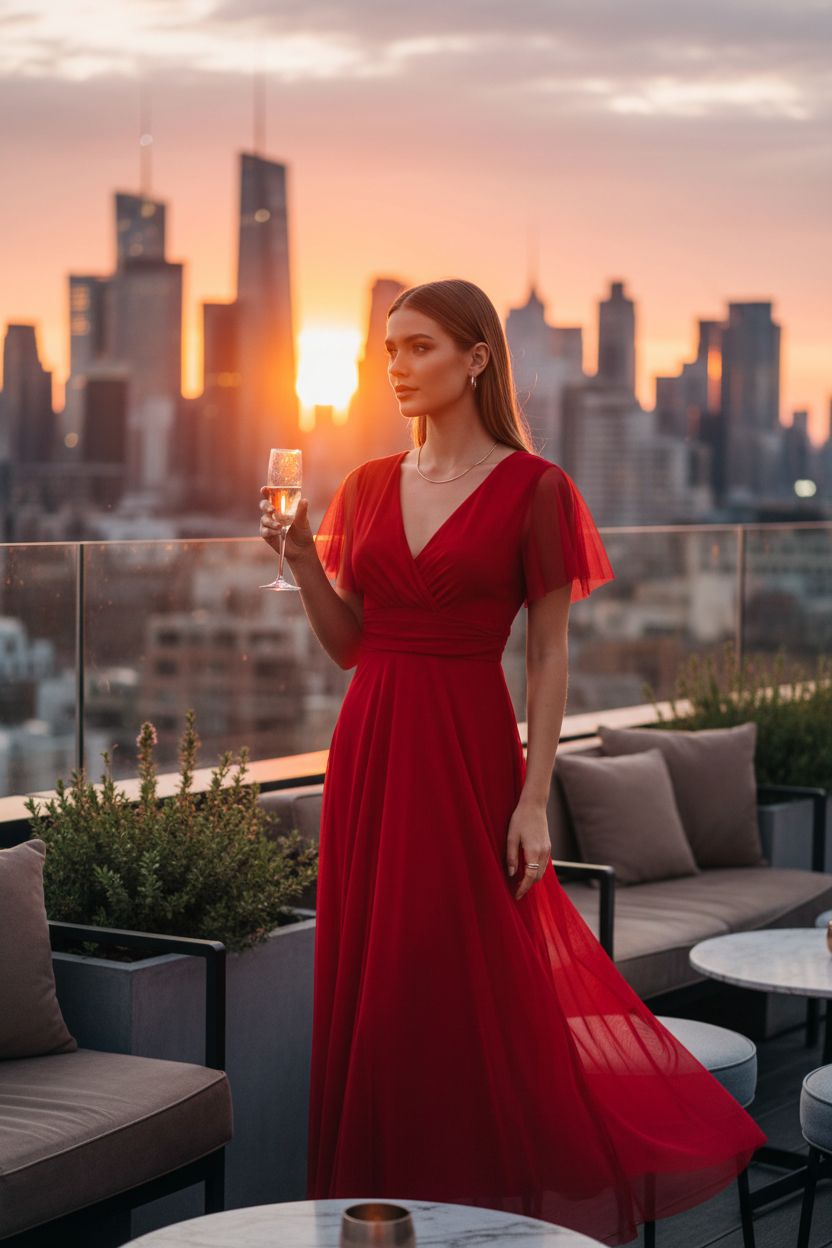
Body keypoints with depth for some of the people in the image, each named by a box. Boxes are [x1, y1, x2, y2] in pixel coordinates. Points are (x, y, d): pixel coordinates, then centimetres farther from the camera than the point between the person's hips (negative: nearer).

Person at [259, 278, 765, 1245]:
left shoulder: (532, 490, -5)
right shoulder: (368, 487, 9)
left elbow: (548, 656, -6)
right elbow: (347, 645, 11)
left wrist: (535, 800, -11)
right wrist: (301, 556, -4)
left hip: (466, 749, -5)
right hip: (370, 749, 5)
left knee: (475, 984, -2)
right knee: (371, 982, 9)